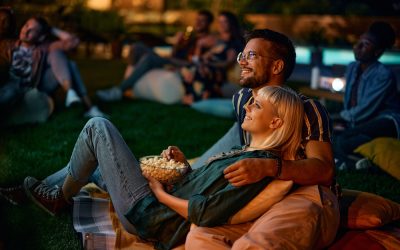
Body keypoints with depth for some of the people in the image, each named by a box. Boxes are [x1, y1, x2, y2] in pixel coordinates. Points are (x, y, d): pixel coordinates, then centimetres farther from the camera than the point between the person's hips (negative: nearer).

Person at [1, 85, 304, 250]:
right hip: (159, 205, 10)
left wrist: (160, 193, -14)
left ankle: (61, 198, 19)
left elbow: (207, 214, -27)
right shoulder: (246, 152, 7)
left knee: (97, 127, -1)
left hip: (150, 215, -10)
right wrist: (185, 164, 1)